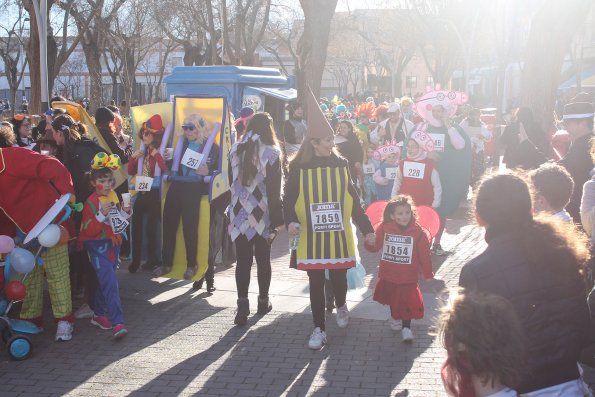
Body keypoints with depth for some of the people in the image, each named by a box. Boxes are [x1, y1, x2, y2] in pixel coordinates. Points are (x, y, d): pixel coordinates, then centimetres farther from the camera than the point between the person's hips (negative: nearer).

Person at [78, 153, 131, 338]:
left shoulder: (114, 196, 7)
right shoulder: (91, 202, -13)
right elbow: (89, 231, -18)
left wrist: (125, 213, 1)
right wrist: (101, 215, -29)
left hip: (113, 243, 7)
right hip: (98, 246, -7)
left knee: (105, 281, 15)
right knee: (110, 282, -17)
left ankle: (99, 315, 31)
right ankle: (117, 322, -19)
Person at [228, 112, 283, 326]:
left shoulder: (235, 150, 4)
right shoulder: (271, 153, -8)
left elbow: (231, 182, 10)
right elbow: (274, 190, -10)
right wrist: (277, 219, -6)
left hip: (239, 213, 2)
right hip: (262, 215, -2)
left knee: (243, 260, 4)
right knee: (263, 259, 11)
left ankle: (243, 305, -4)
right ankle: (263, 301, 23)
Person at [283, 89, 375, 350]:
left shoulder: (340, 165, 2)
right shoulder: (299, 168, -5)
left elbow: (352, 199, 6)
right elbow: (289, 199, -2)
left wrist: (366, 228, 5)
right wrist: (291, 221, -22)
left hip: (338, 235, 2)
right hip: (311, 237, -1)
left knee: (338, 278, 8)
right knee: (316, 283, 4)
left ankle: (341, 306, 41)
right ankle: (319, 329, 17)